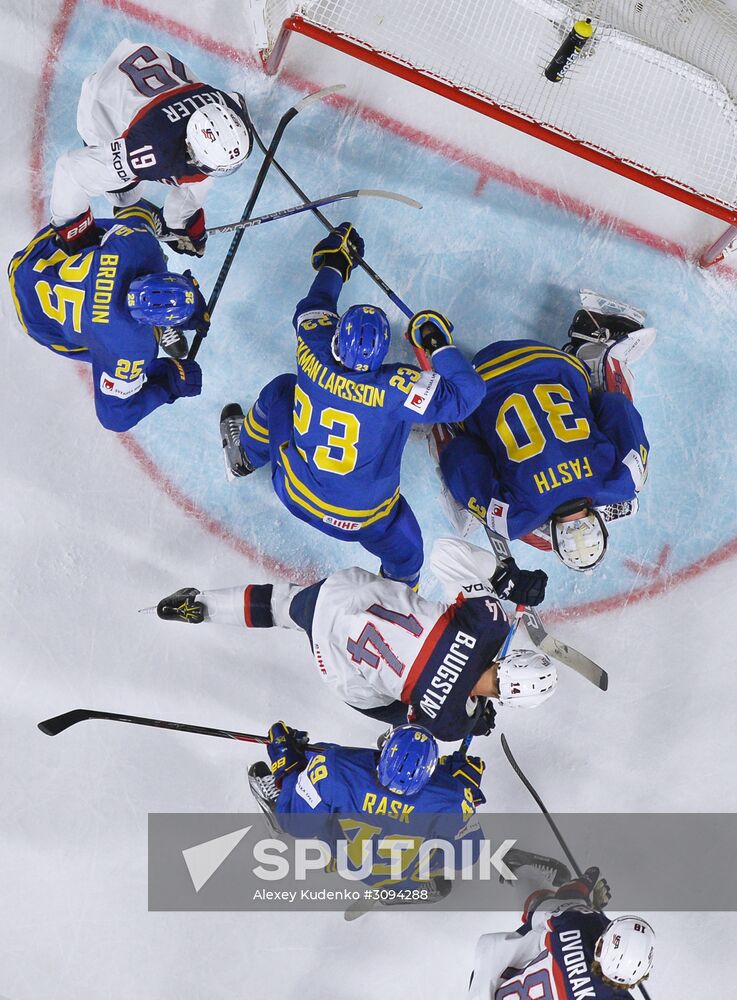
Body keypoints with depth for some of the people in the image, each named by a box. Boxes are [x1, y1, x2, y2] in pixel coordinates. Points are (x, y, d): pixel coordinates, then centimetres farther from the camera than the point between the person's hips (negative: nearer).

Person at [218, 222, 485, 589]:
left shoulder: (314, 356, -21)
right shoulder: (395, 389, -31)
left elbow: (312, 311, 1)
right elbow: (466, 394, -27)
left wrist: (334, 264, 15)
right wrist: (440, 344, -18)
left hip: (295, 492, 3)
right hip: (362, 519, -3)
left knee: (281, 390, 23)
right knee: (404, 551, 25)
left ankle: (244, 455, 48)